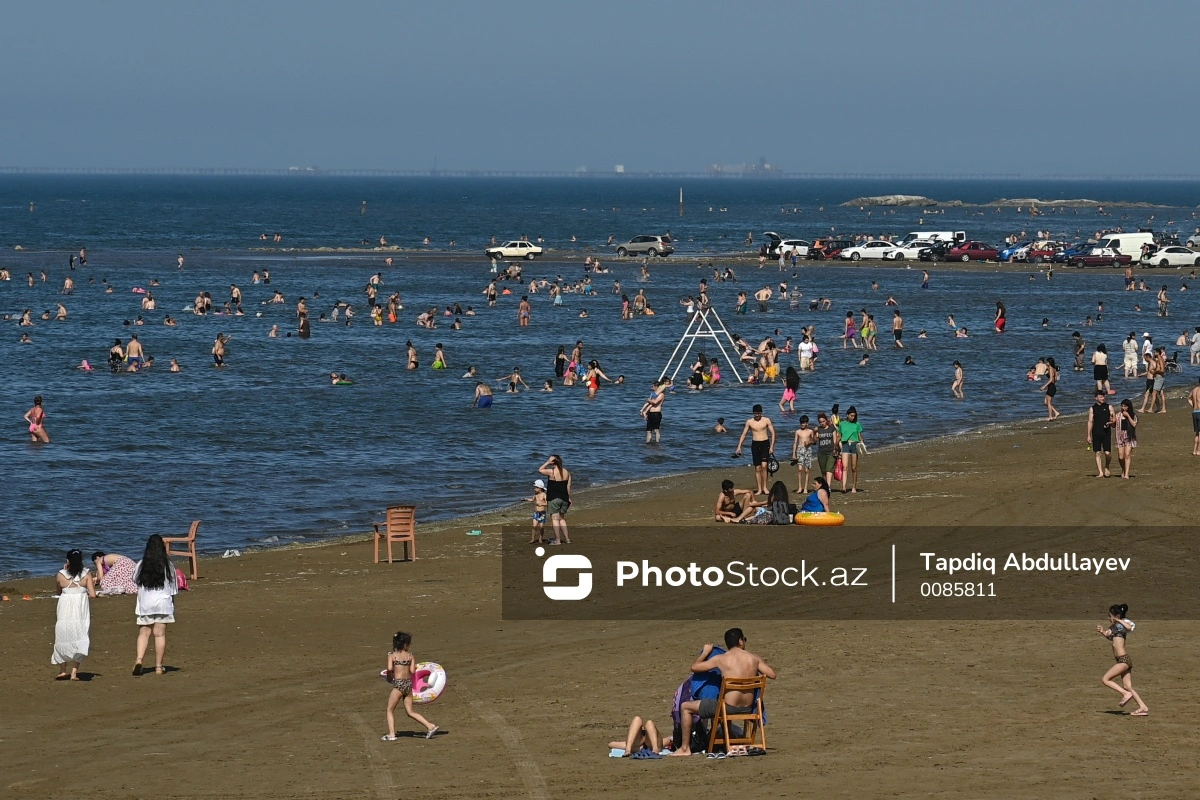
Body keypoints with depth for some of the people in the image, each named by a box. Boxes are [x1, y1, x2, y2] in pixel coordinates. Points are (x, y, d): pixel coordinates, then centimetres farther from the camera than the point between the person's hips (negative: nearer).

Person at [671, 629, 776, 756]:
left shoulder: (721, 659, -9)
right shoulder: (753, 658, -1)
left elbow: (694, 667, -2)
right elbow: (772, 675, 4)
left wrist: (705, 653, 16)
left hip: (728, 707, -5)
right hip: (748, 708, 5)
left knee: (685, 707, 11)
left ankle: (685, 748, 12)